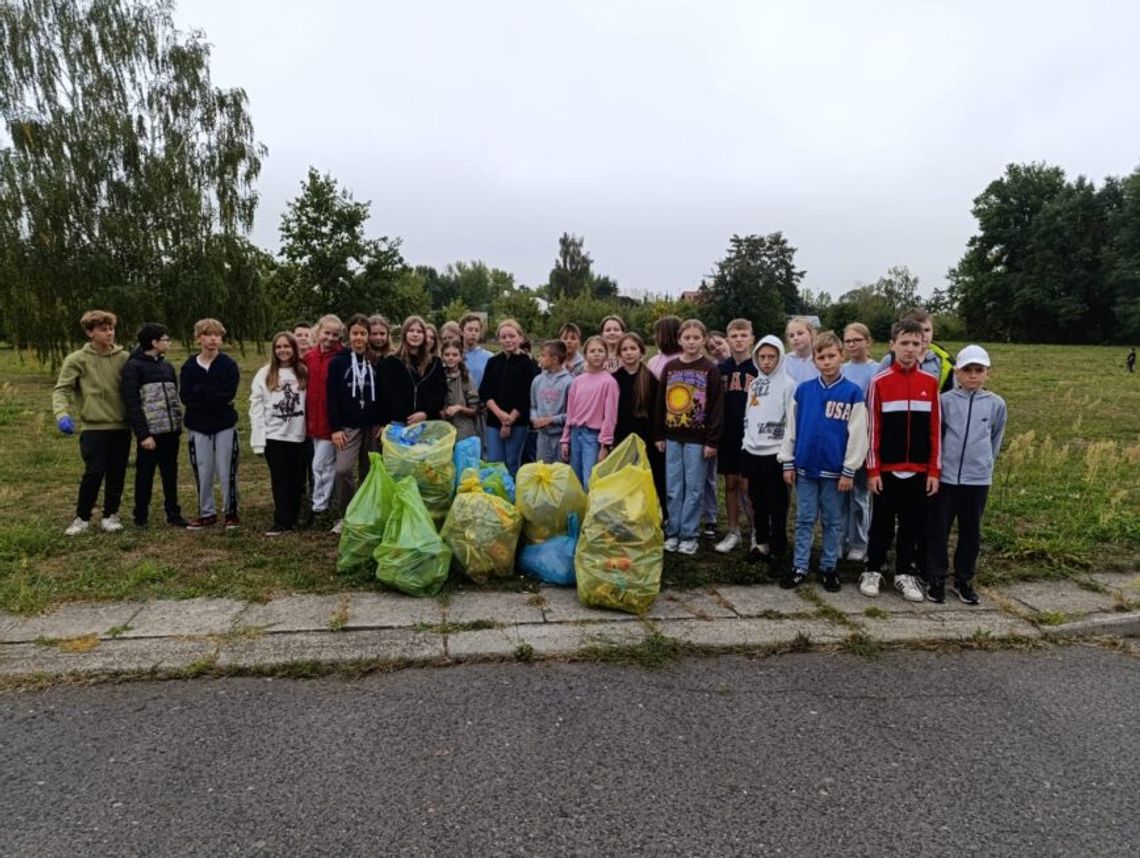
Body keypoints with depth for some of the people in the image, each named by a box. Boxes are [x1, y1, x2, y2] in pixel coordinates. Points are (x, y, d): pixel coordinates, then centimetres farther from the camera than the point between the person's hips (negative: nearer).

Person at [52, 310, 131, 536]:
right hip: (93, 426, -2)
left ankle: (110, 515, 21)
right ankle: (82, 517, 12)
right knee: (94, 473, -6)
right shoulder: (77, 360, -1)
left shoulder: (124, 358, 5)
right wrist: (62, 414, -22)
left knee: (117, 473, 7)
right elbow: (61, 389, -5)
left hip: (121, 426, 3)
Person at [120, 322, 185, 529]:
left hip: (170, 432, 6)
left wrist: (179, 429, 12)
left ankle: (173, 514, 19)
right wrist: (143, 434, -18)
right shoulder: (133, 367, -8)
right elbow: (132, 404, -13)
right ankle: (140, 516, 17)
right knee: (145, 475, 6)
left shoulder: (167, 366, 13)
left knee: (171, 474, 11)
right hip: (150, 432, -5)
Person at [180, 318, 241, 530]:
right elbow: (185, 397, -8)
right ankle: (207, 513, 20)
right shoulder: (189, 366, 3)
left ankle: (231, 511, 15)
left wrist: (200, 390, -12)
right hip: (198, 427, 2)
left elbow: (228, 394, -15)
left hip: (225, 426, -2)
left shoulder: (229, 364, -3)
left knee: (226, 472, 0)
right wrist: (215, 397, -15)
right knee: (202, 472, 7)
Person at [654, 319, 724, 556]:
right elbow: (660, 402, 10)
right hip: (672, 437, 3)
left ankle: (689, 535, 11)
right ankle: (672, 532, 17)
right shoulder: (670, 367, 7)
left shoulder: (710, 369, -4)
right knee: (673, 488, 7)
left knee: (693, 488, 3)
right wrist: (658, 435, 7)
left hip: (697, 439, -3)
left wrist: (712, 441, -11)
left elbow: (717, 407, -7)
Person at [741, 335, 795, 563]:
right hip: (752, 451, 6)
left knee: (776, 504, 3)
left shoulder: (788, 384, -8)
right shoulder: (754, 383, 11)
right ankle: (760, 542, 26)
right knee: (757, 502, 14)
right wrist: (745, 444, 14)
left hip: (775, 453, -6)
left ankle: (777, 548, 15)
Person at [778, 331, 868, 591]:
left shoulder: (853, 393, -6)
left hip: (835, 470, -2)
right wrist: (788, 463, 4)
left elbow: (857, 434, -6)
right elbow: (791, 428, 6)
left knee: (833, 522, 11)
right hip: (804, 468, 2)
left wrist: (849, 470, -7)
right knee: (804, 520, 9)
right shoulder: (803, 390, 1)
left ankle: (828, 567, 23)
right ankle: (799, 567, 18)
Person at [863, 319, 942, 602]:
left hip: (919, 470, 2)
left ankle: (904, 574, 22)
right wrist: (872, 470, -8)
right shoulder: (880, 381, -5)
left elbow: (935, 429, 5)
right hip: (886, 469, -2)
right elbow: (873, 429, -5)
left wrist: (935, 470, 1)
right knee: (882, 523, 7)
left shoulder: (930, 382, 3)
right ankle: (873, 571, 21)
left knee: (913, 524, 9)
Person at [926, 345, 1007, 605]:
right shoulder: (945, 401, -3)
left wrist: (985, 463, 15)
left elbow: (995, 439, 14)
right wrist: (938, 463, 7)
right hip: (945, 476, -1)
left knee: (971, 533, 10)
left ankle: (964, 580, 24)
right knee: (938, 530, 4)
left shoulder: (996, 404, 1)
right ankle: (936, 579, 17)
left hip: (978, 479, 1)